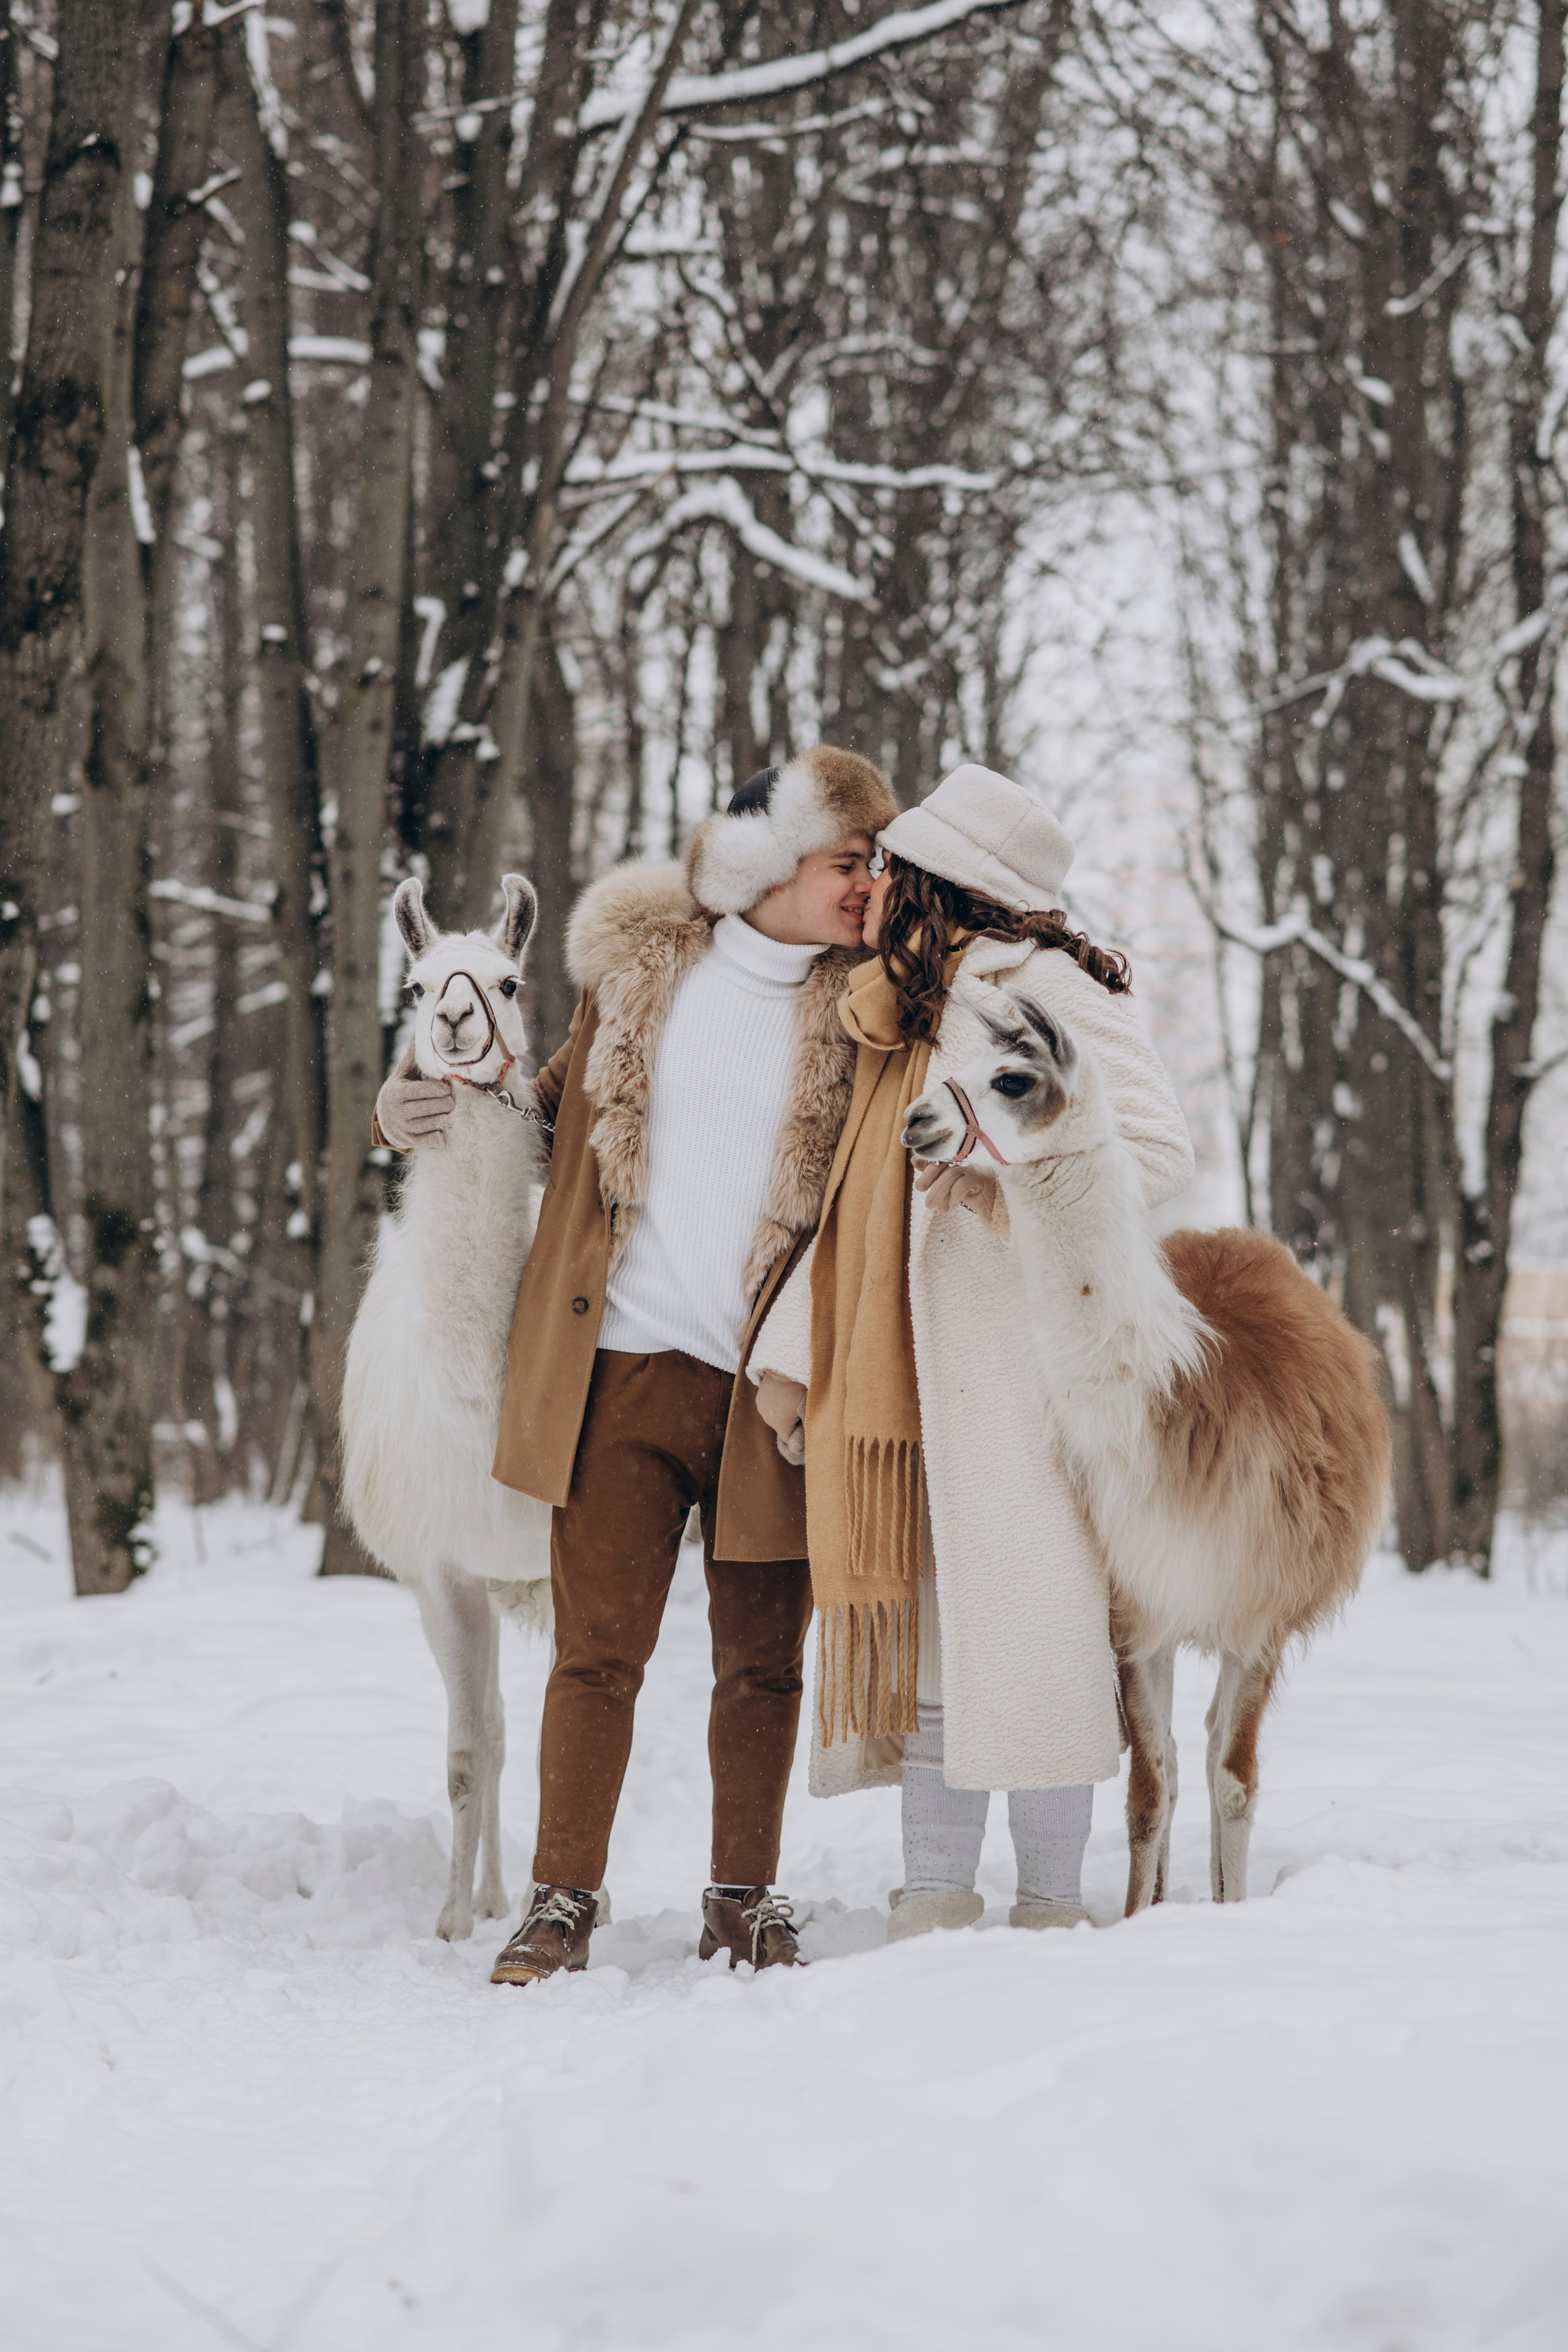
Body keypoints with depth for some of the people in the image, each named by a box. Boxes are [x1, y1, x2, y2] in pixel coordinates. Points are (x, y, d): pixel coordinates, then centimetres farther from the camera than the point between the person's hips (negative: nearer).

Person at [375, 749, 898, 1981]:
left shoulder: (863, 1008, 3)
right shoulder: (639, 967, 8)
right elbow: (562, 1109, 22)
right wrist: (445, 1106, 8)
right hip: (626, 1367, 1)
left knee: (761, 1658, 7)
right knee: (597, 1646, 0)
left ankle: (744, 1900, 19)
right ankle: (562, 1901, 9)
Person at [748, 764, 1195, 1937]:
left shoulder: (1037, 985, -5)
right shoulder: (901, 1020, 20)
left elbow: (1162, 1149, -11)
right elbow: (858, 1202, 22)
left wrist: (1008, 1168, -20)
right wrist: (789, 1349, 15)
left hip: (1021, 1346, -8)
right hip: (911, 1362, 8)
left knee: (1021, 1629, -8)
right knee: (927, 1625, 6)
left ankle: (1051, 1909, -2)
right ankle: (936, 1900, 9)